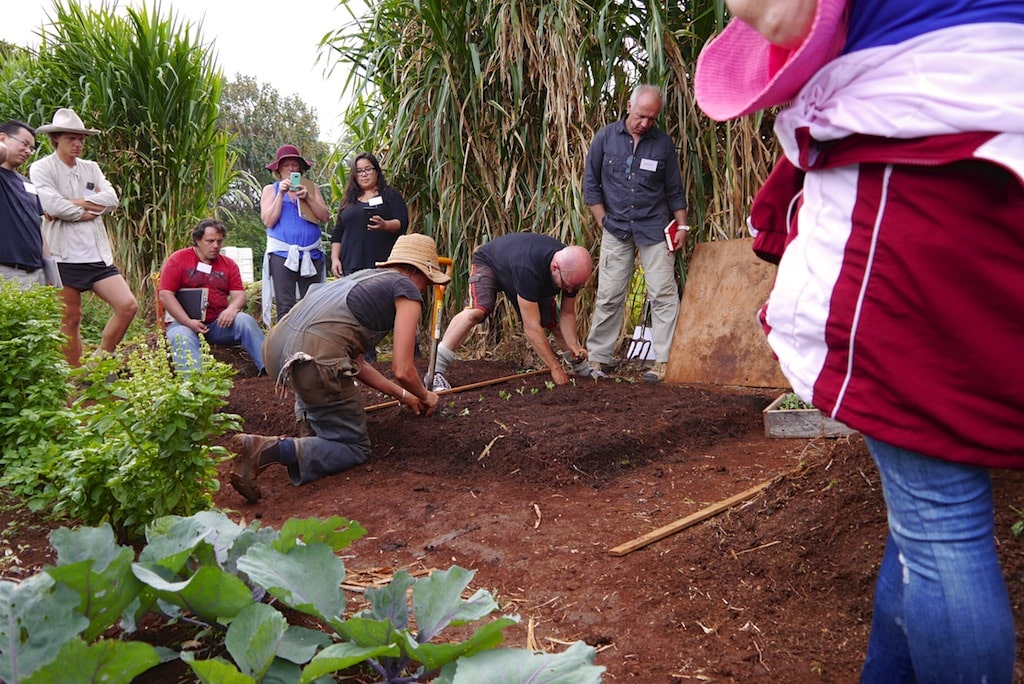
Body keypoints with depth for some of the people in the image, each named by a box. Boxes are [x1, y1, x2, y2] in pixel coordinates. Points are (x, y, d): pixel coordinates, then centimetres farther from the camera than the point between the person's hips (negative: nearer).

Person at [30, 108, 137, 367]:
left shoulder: (91, 168, 14)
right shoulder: (41, 169, 0)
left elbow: (111, 200, -2)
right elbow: (53, 205, -16)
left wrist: (72, 203, -10)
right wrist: (91, 209, -4)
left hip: (97, 255, 5)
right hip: (65, 256, -4)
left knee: (128, 306, -7)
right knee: (70, 321, 4)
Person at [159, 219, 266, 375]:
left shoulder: (229, 265, 15)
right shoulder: (177, 260, 4)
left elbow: (239, 294, 8)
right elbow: (165, 295, -4)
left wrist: (232, 308, -19)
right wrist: (189, 322, -15)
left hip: (219, 323, 3)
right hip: (185, 322, -2)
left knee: (244, 320, -25)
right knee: (181, 336, -34)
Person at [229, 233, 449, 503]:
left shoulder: (364, 277, 30)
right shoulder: (408, 290, 8)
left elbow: (355, 362, 33)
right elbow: (401, 370, -1)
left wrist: (402, 395, 38)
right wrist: (425, 396, 20)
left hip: (274, 348, 9)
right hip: (313, 359, -8)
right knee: (355, 450, 9)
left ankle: (307, 420, 23)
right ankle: (272, 450, -12)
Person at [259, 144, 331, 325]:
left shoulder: (311, 187, 16)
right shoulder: (271, 189, 13)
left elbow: (325, 216, 4)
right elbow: (268, 221, -1)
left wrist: (307, 197, -8)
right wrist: (281, 194, -7)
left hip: (311, 254, 2)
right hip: (282, 254, -2)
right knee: (285, 307, -7)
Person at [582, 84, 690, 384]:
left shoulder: (663, 143, 1)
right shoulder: (605, 138, 1)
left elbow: (674, 190, 9)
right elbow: (590, 183, 6)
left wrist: (682, 226, 5)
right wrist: (604, 221, 0)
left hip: (654, 228, 0)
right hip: (616, 229, 0)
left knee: (663, 295, -4)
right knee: (608, 296, 2)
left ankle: (664, 361, 1)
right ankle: (599, 358, 13)